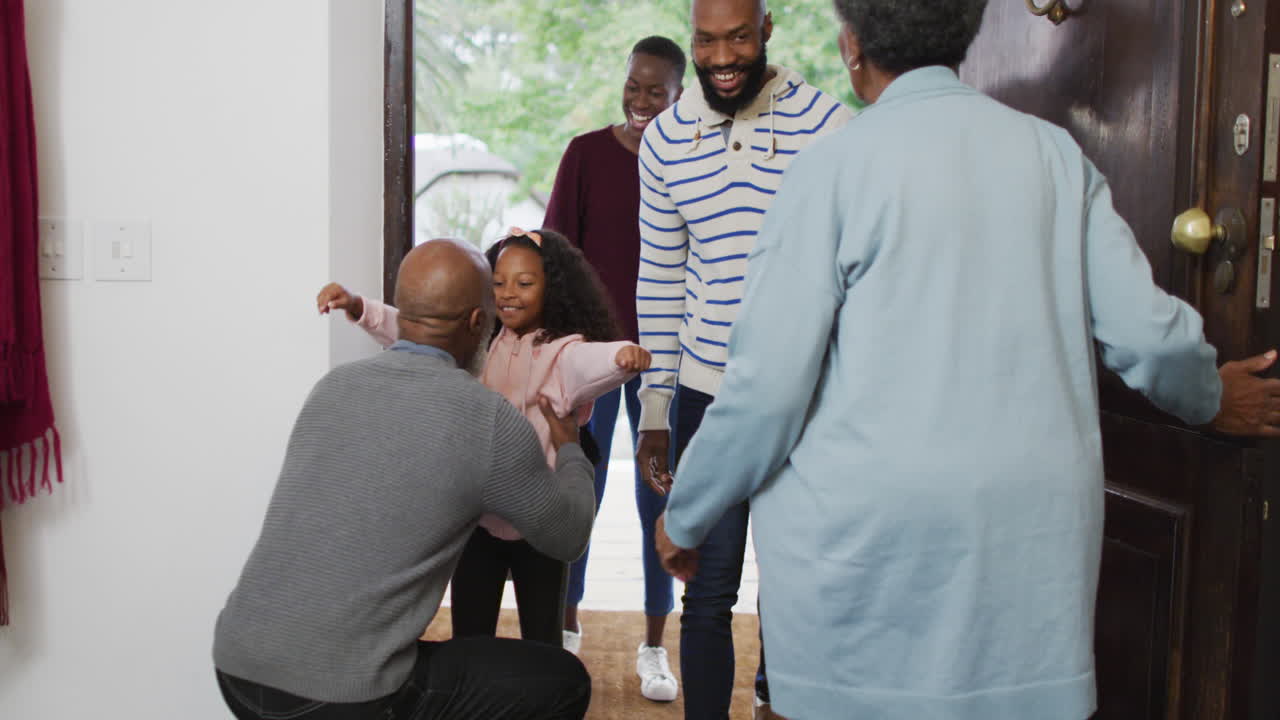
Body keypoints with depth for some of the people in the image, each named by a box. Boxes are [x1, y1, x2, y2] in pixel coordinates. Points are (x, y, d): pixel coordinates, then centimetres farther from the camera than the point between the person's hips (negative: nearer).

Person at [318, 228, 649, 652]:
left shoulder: (563, 354, -12)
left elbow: (593, 362, -32)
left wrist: (624, 354, -55)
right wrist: (357, 308, -14)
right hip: (476, 516, 4)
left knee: (542, 644, 12)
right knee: (468, 638, 16)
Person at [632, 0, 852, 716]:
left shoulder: (826, 124, -7)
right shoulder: (666, 137, 3)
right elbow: (660, 281, 8)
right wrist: (655, 408, 8)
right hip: (706, 395, 2)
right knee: (709, 589, 4)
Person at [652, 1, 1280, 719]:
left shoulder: (835, 165, -8)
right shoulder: (1055, 153, 5)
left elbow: (768, 383, -10)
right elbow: (1147, 331, 5)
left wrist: (685, 518, 4)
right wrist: (1208, 396, 27)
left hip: (868, 526, -4)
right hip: (1033, 527, 4)